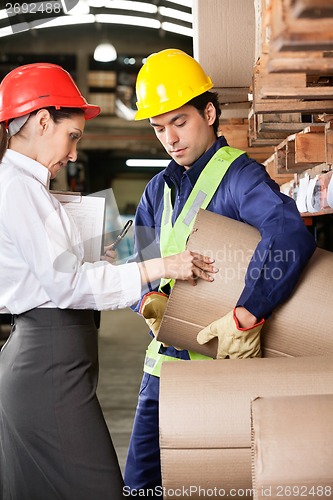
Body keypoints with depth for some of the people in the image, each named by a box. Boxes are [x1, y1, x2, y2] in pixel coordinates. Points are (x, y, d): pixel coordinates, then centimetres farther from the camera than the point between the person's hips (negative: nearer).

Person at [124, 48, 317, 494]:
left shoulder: (239, 176, -13)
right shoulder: (159, 189, 12)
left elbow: (290, 237, -32)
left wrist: (246, 315, -37)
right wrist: (152, 297, -12)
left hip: (222, 360, -7)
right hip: (167, 359, 7)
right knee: (140, 481, 13)